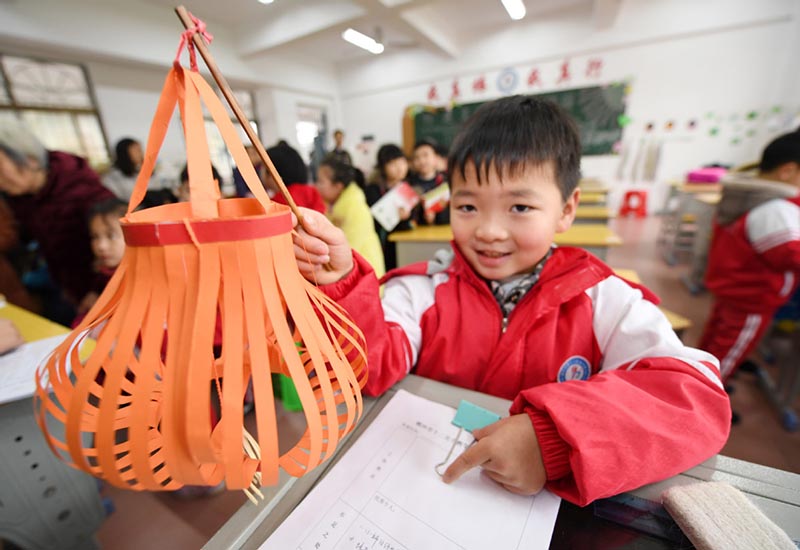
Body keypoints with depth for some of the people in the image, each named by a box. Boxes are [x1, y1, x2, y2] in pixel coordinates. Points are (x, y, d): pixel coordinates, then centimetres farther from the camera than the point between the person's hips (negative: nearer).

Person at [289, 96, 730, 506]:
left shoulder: (602, 301, -8)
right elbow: (375, 365, -15)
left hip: (558, 502, 1)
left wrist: (554, 436, -30)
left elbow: (698, 395, -16)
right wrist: (341, 284, -32)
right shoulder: (425, 289, -8)